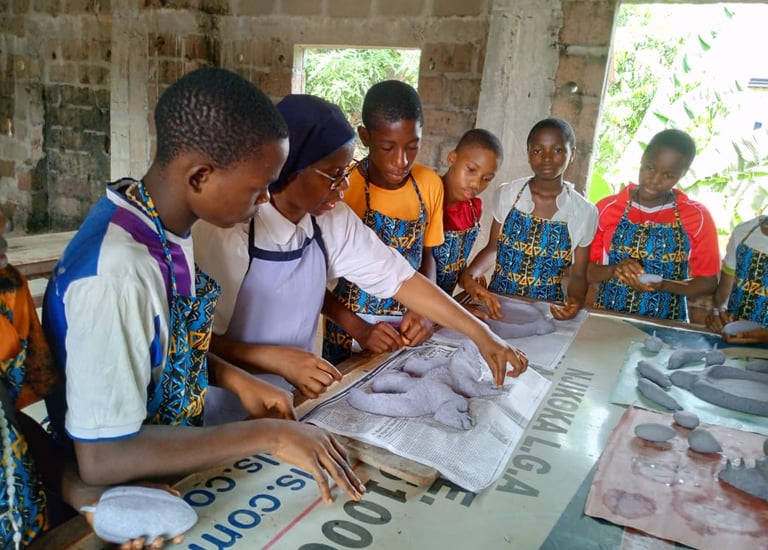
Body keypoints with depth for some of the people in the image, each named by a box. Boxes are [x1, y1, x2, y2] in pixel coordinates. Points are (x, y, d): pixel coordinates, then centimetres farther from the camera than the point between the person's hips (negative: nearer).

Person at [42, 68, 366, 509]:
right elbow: (102, 458, -26)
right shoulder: (118, 274, -30)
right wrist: (266, 436, -26)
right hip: (122, 494, -6)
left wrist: (235, 379, -5)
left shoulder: (162, 223, -6)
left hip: (174, 456, 7)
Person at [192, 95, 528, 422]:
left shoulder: (334, 219, -7)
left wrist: (480, 334, -7)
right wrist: (273, 359, -28)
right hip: (229, 417, -4)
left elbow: (399, 278, -4)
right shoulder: (223, 232, -23)